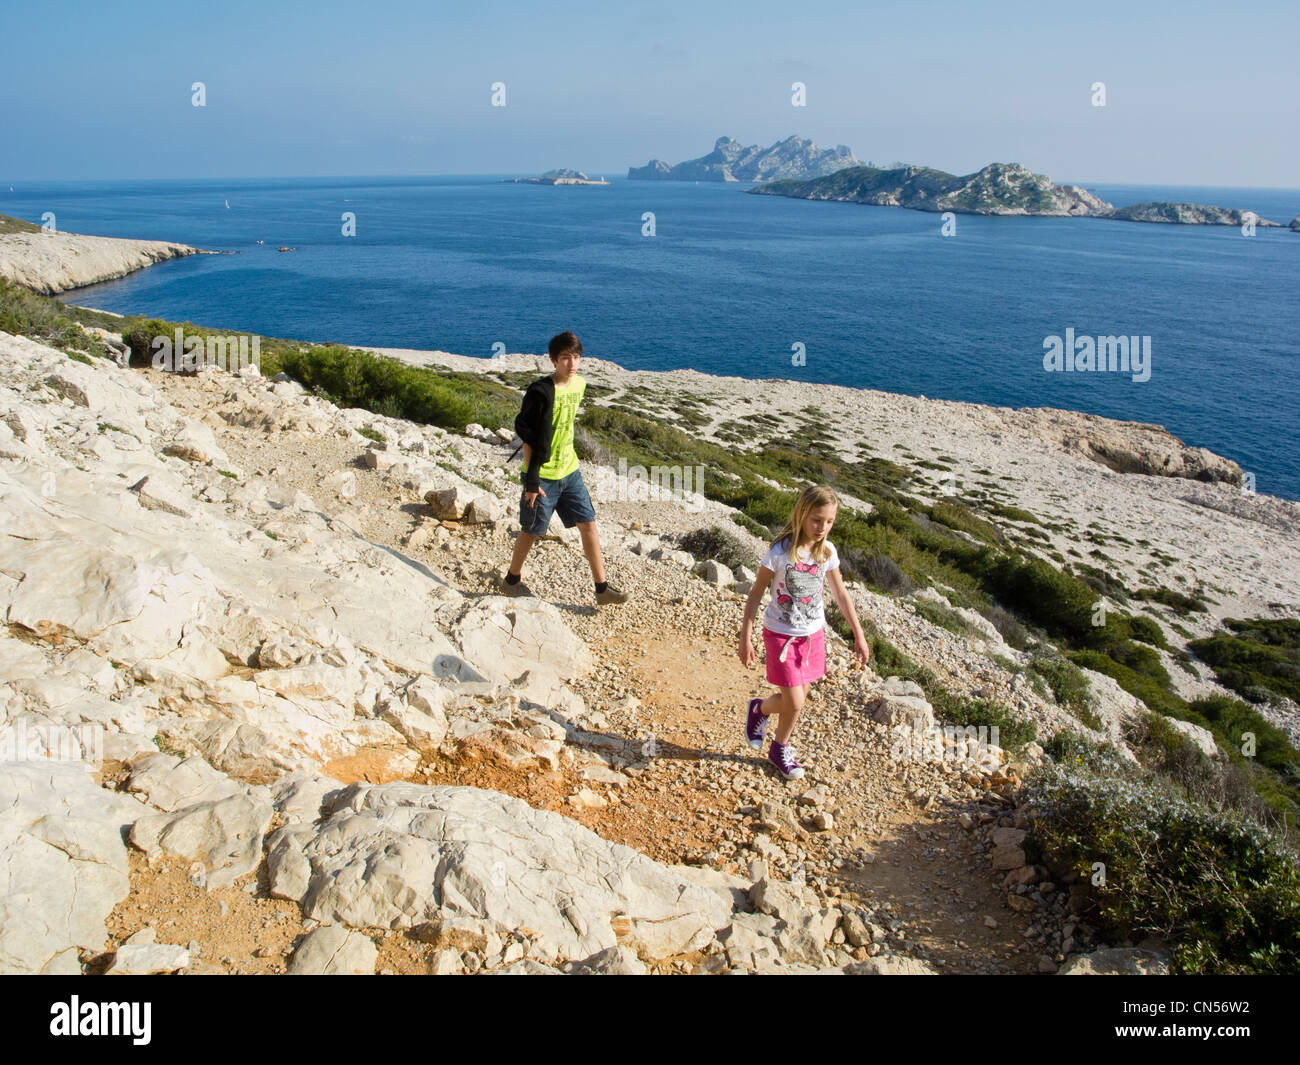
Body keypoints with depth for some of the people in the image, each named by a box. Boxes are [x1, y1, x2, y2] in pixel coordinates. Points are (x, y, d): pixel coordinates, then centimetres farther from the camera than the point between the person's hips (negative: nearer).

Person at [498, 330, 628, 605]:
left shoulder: (579, 385, 3)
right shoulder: (541, 391, -19)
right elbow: (528, 438, -16)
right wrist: (531, 481, -17)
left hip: (569, 471, 6)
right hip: (543, 476, -6)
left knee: (588, 524, 5)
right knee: (531, 530, 8)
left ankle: (602, 588, 12)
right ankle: (511, 581, 29)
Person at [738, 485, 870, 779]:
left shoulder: (827, 552, -5)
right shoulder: (781, 552, -20)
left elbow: (841, 594, 7)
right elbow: (756, 594, -12)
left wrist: (858, 634, 9)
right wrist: (745, 638, -12)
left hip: (813, 634, 5)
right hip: (781, 635, -5)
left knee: (798, 698, 12)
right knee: (794, 704, -4)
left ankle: (760, 710, 42)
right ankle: (780, 749, 27)